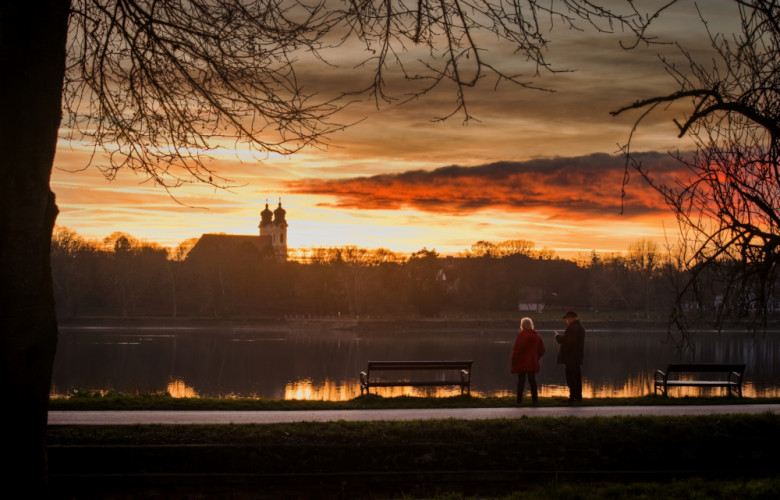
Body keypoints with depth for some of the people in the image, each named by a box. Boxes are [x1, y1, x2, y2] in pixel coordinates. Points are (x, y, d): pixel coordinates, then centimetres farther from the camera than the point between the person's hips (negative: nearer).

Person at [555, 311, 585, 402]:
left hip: (570, 356, -10)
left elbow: (564, 340, -19)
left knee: (570, 377, -6)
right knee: (578, 376, 14)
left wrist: (557, 336, 0)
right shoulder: (581, 327, 13)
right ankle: (578, 396, 17)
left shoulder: (571, 328, -18)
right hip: (579, 356, 10)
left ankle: (573, 396, -8)